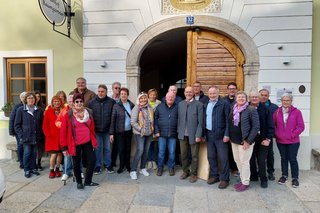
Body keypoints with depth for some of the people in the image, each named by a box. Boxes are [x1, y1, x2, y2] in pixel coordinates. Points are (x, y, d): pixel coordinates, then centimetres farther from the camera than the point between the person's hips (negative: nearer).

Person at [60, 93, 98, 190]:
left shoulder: (89, 112, 3)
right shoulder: (68, 115, -9)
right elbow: (63, 131, -7)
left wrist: (94, 141, 8)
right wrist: (64, 147, -8)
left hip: (87, 142, 3)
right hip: (75, 144, -3)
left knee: (92, 160, 4)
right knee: (76, 164, 11)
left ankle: (88, 181, 22)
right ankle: (79, 182, 31)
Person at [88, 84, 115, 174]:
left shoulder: (112, 102, -4)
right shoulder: (92, 102, -2)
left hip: (107, 130, 0)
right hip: (96, 130, 0)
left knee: (107, 148, 11)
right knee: (97, 148, 9)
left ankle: (108, 165, 26)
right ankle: (97, 166, 23)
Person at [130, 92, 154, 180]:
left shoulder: (150, 108, 5)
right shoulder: (136, 108, -11)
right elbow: (133, 122, -15)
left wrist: (152, 128, 6)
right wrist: (141, 129, -14)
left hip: (149, 133, 5)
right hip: (139, 133, -5)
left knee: (146, 151, 10)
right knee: (140, 151, -11)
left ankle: (143, 168, 26)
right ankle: (133, 171, 0)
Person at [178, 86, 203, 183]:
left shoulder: (198, 104, -6)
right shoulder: (180, 104, 7)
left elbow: (200, 121, -8)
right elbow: (179, 119, 10)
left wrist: (198, 135, -12)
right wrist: (179, 131, 5)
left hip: (194, 134, -3)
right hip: (183, 134, 4)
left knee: (194, 155, 8)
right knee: (183, 154, 13)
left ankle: (193, 173, 25)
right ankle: (185, 171, 32)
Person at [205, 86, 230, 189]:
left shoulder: (224, 104, -7)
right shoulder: (206, 104, 11)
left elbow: (228, 120, -10)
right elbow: (204, 119, 13)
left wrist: (227, 134, -15)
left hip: (220, 135, -5)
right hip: (209, 134, 6)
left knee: (223, 158, 2)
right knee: (211, 156, 13)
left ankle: (225, 179, 16)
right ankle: (214, 176, 29)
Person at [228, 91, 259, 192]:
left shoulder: (251, 110, -11)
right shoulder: (233, 109, 8)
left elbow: (256, 126, -13)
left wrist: (248, 141, -17)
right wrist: (230, 137, 8)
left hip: (244, 141, -6)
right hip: (234, 140, 6)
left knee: (244, 162, 3)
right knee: (237, 160, 15)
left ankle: (246, 183, 20)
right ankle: (242, 179, 32)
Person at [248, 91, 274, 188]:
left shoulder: (265, 109, -3)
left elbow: (270, 125, -3)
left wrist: (268, 139, -8)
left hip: (262, 139, -2)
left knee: (261, 161, 2)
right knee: (251, 159, 10)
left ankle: (263, 179, 18)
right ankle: (253, 176, 27)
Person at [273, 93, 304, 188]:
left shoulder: (297, 112, -6)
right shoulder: (277, 112, 1)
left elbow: (301, 126, -6)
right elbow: (273, 125, 6)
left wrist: (292, 135, -12)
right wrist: (277, 134, -5)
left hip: (293, 141, -2)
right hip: (280, 141, 2)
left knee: (292, 159, 4)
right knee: (284, 159, 14)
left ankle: (295, 178, 20)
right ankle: (284, 176, 28)